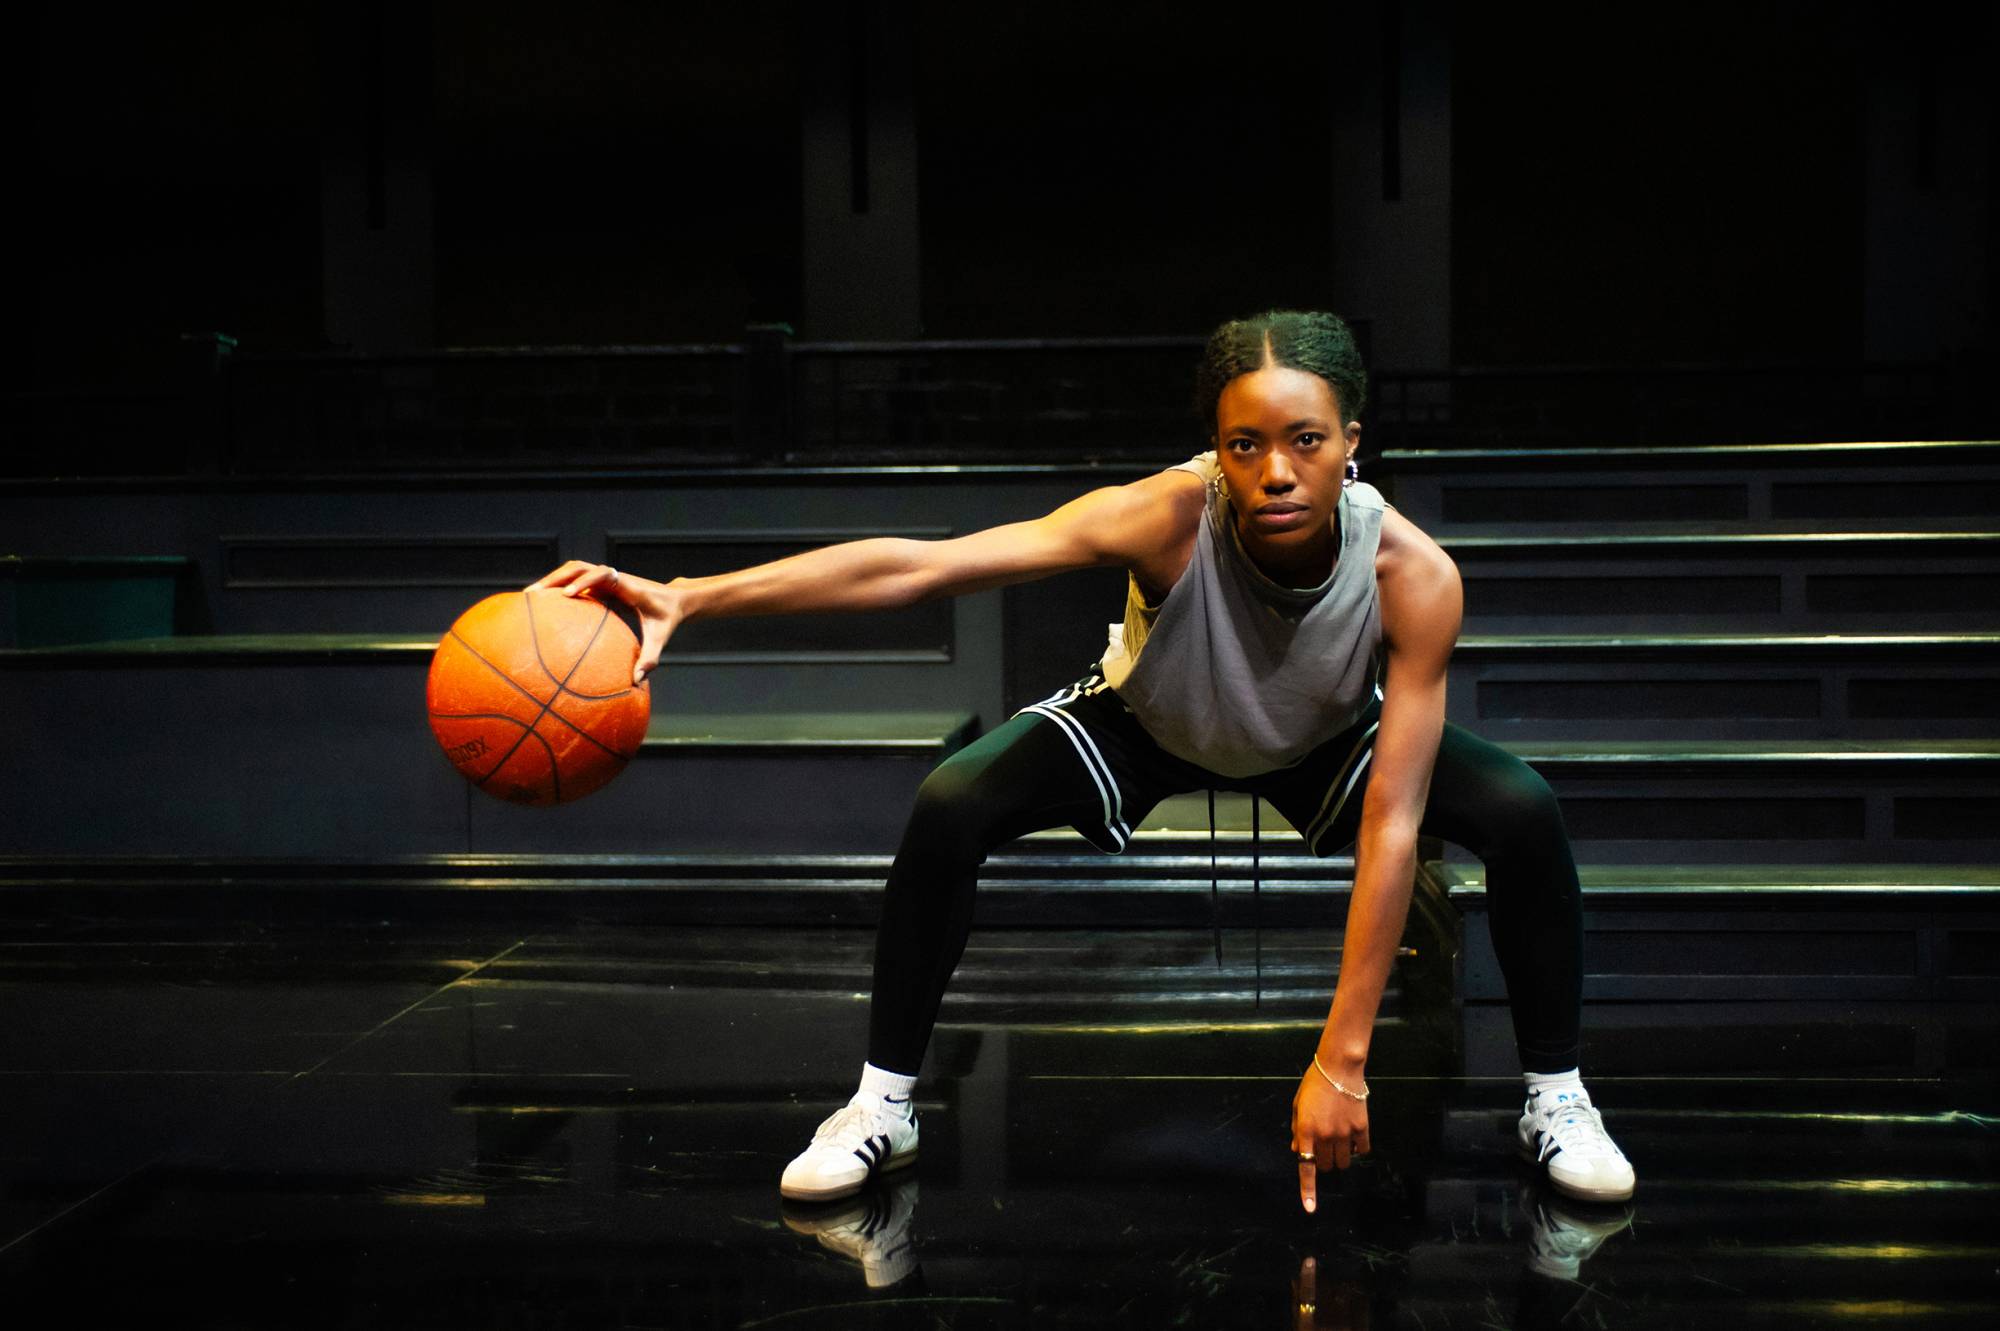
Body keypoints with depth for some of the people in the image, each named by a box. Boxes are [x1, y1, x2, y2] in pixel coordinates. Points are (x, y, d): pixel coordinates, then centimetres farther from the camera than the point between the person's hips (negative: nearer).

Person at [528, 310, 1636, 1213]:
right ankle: (881, 1109, -2)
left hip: (1327, 742, 1)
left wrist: (1341, 1059, -36)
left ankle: (1554, 1099, 5)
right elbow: (919, 565, -49)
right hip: (1148, 724, -1)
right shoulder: (1167, 517, -40)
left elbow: (1391, 826, -33)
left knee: (1524, 816, -20)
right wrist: (688, 598, -59)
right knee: (948, 810, -23)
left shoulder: (1413, 576, -35)